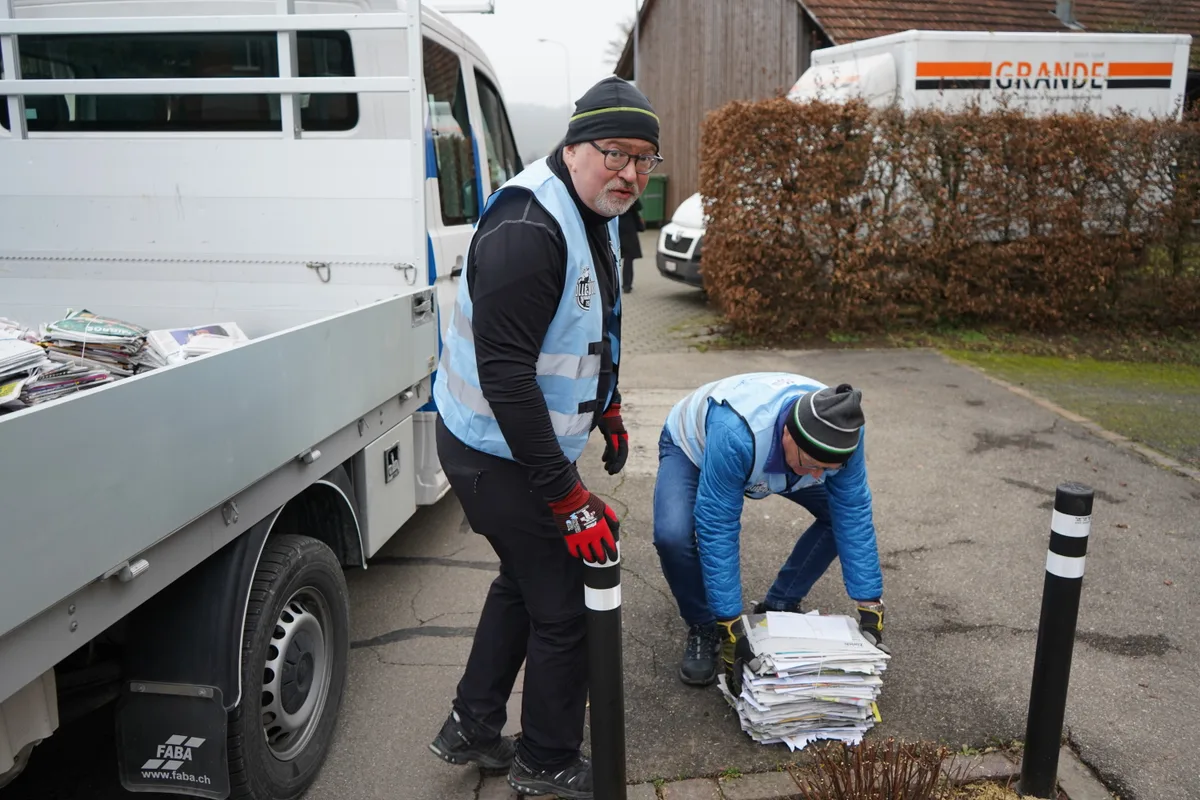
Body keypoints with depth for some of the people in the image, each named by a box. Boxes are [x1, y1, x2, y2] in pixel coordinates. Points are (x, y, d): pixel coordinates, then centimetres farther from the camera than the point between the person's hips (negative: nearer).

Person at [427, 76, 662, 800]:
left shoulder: (598, 215, 7)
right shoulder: (527, 229, -27)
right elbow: (505, 374, -31)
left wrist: (609, 412, 26)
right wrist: (569, 497, -30)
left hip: (530, 442, 10)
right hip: (497, 451, -10)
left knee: (526, 580, 23)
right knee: (565, 607, 1)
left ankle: (472, 730, 42)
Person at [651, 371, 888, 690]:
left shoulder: (840, 431, -31)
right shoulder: (736, 432, -46)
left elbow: (854, 516, -22)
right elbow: (717, 530, -39)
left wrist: (870, 607, -22)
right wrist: (730, 623, -34)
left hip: (770, 450, 5)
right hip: (693, 447, -4)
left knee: (844, 512, -11)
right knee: (672, 534, -32)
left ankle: (779, 607, 7)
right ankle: (703, 627, -3)